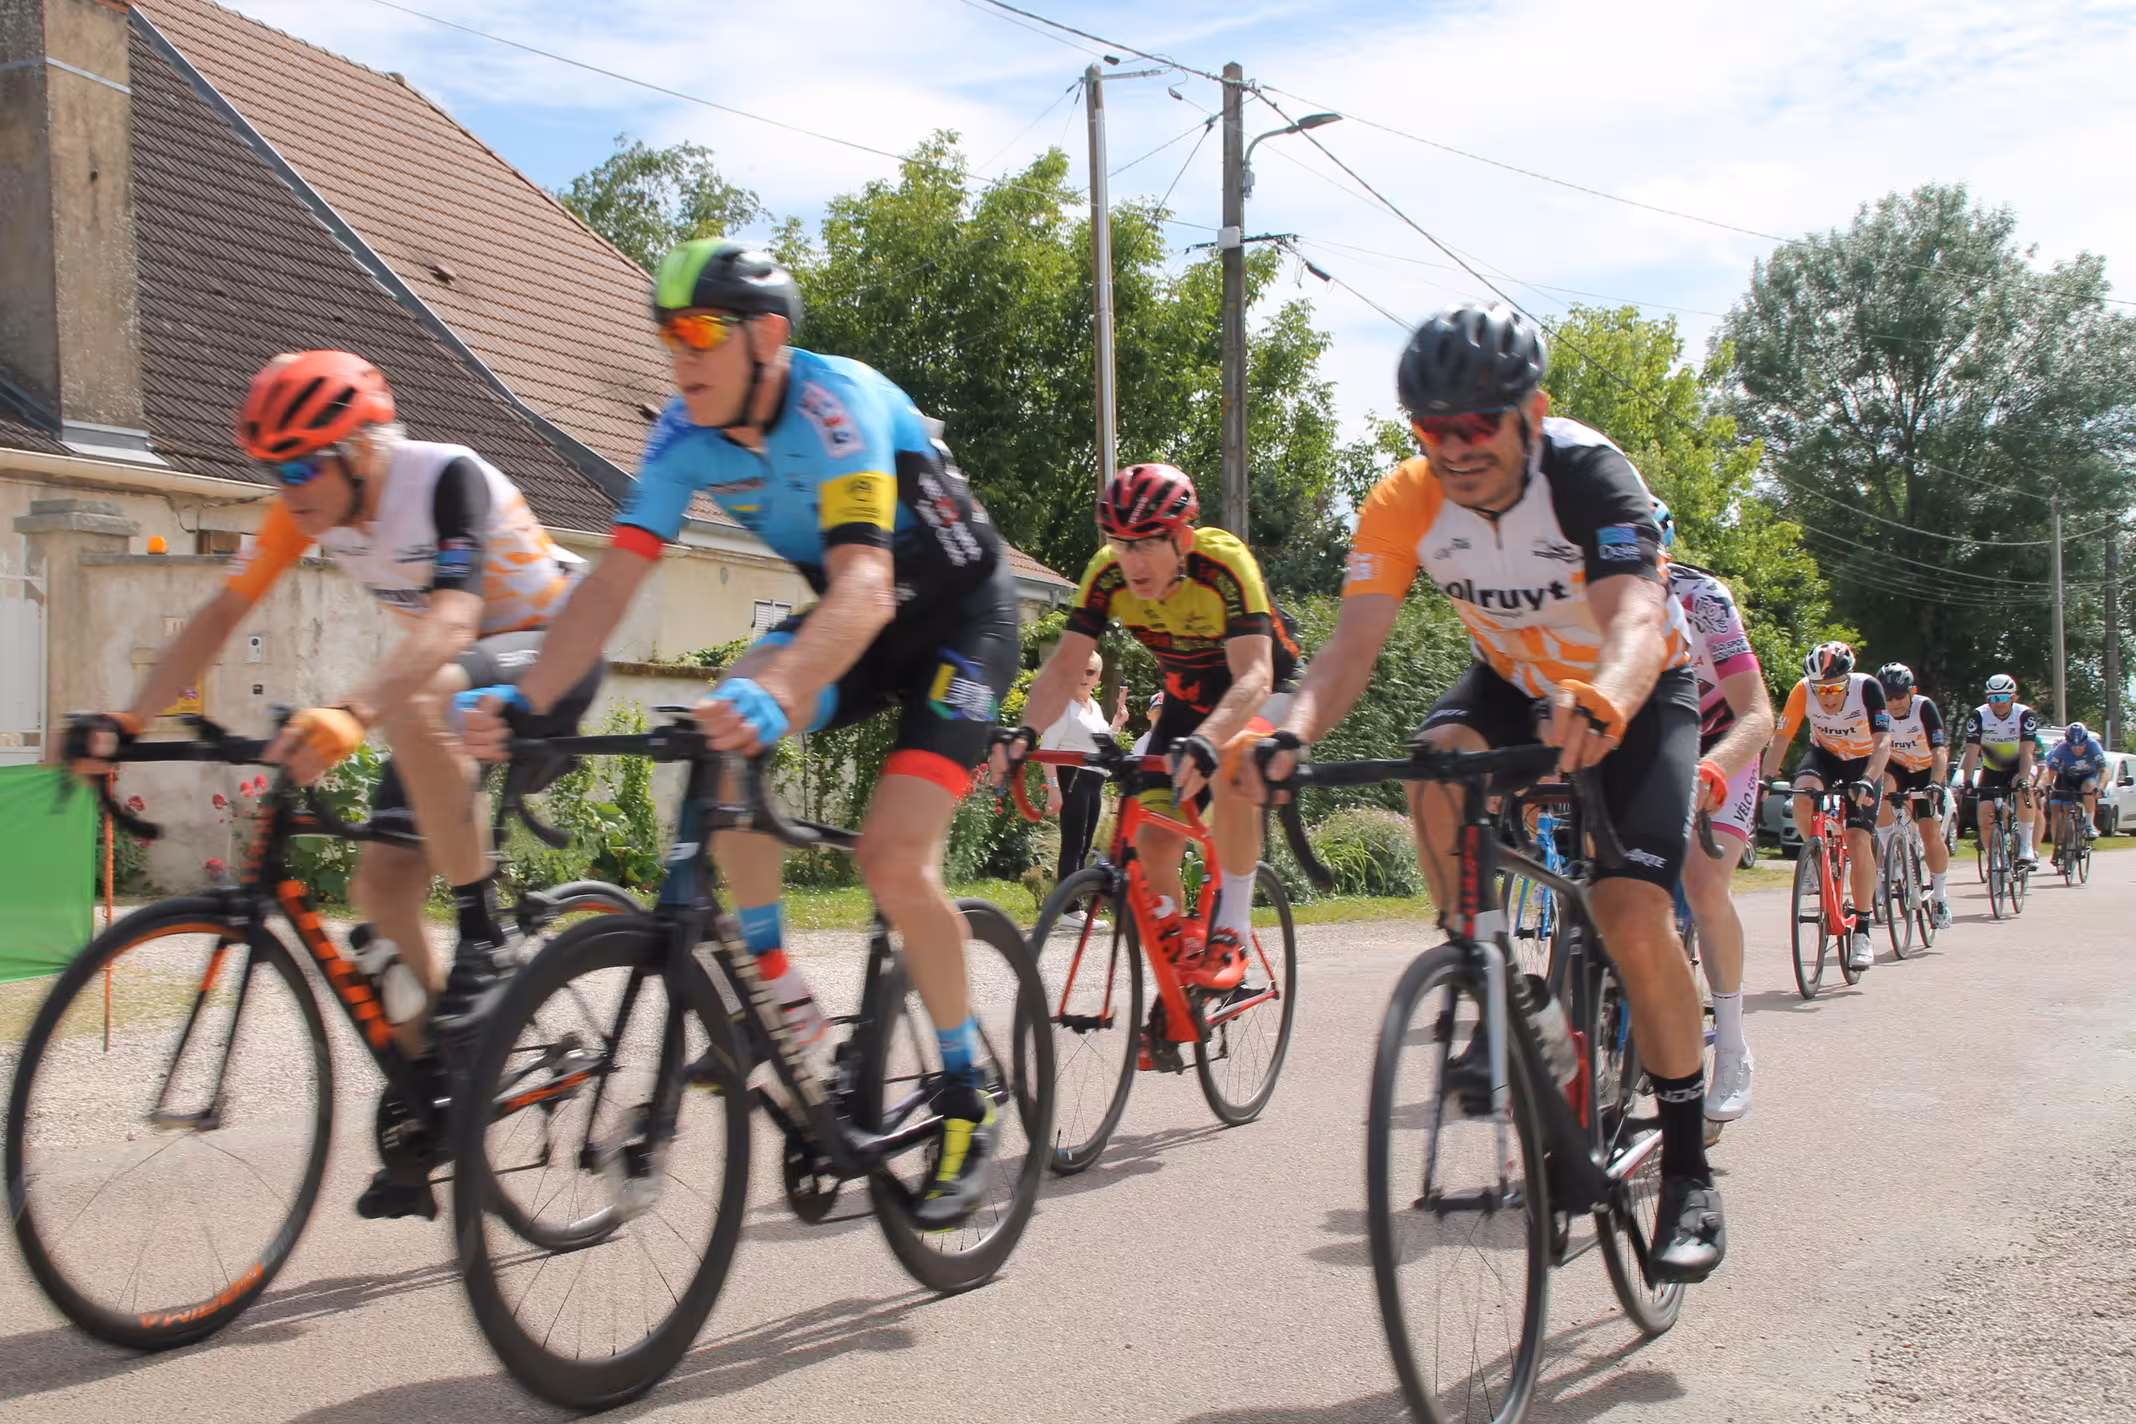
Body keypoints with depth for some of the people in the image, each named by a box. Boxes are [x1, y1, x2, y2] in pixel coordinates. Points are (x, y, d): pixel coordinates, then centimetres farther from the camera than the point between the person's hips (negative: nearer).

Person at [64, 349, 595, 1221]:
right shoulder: (309, 507, -8)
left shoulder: (447, 478, -28)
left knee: (411, 705, -39)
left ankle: (482, 937, -25)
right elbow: (221, 616, -10)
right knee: (380, 885, -5)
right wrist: (128, 721, -22)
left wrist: (349, 716, -57)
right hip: (450, 679, 7)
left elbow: (450, 622, -42)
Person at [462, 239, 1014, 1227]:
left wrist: (776, 694, -61)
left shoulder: (840, 407, -30)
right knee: (726, 725, -23)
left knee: (894, 858, -20)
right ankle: (775, 986, -10)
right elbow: (614, 581, -17)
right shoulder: (686, 435, -11)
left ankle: (968, 1101, 0)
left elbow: (863, 587, -43)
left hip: (960, 615, -6)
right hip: (856, 622, 6)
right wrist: (524, 699, -33)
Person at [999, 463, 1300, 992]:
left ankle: (1231, 929, -22)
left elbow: (1254, 676, -41)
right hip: (1188, 694, 5)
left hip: (1261, 691, -5)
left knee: (1229, 763, -38)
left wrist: (1205, 742, -59)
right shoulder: (1109, 573, -21)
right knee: (1154, 842, -8)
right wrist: (1023, 732, -42)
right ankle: (1178, 979, 15)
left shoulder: (1224, 562, -33)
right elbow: (1064, 666, -23)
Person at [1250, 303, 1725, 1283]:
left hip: (1638, 695, -4)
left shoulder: (1588, 476, -33)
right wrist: (1293, 736, -52)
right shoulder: (1406, 503, -21)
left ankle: (1689, 1176, -2)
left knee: (1634, 920, -20)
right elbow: (1353, 642, -31)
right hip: (1516, 680, 4)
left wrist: (1599, 708, -71)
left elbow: (1637, 621, -49)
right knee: (1436, 764, -31)